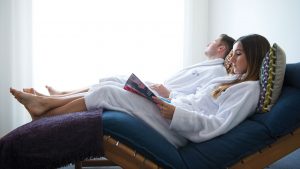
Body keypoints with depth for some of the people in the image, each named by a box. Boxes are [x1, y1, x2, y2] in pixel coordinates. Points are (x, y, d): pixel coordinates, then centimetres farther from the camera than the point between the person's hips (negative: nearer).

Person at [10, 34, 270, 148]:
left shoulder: (250, 89, -8)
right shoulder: (232, 80, 20)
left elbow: (219, 125, -21)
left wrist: (175, 113, -27)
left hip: (176, 129, -9)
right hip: (172, 113, 9)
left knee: (107, 93, -13)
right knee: (110, 86, 1)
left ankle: (44, 114, 3)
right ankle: (46, 103, 9)